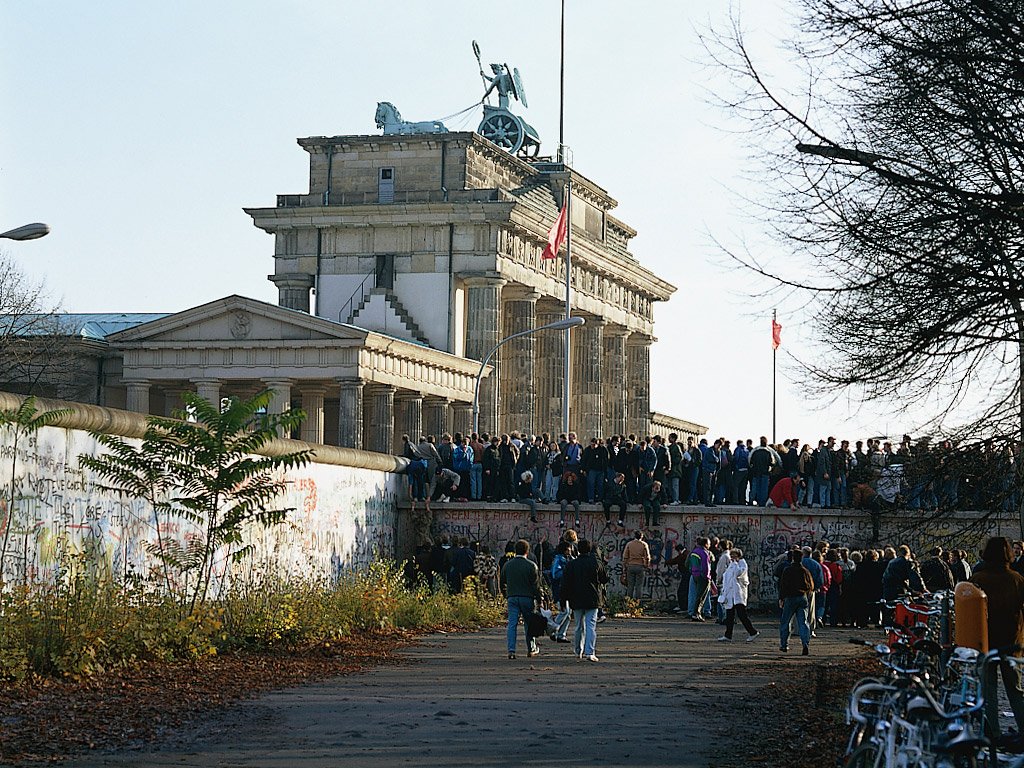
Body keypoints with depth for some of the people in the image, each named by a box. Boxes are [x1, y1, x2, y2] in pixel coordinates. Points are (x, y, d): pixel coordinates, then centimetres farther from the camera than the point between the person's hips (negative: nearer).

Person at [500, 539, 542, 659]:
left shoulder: (507, 565, 7)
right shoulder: (531, 565, -5)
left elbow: (502, 583, 15)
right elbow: (536, 585, -6)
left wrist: (506, 595, 28)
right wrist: (538, 598, -1)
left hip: (512, 597, 2)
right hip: (527, 597, -2)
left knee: (512, 624, 0)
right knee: (529, 623, 11)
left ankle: (511, 650, -11)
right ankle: (531, 649, 20)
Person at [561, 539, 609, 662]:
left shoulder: (571, 565, 1)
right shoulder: (597, 563, -3)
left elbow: (565, 585, 1)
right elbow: (605, 579, 9)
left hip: (576, 601, 2)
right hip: (592, 600, -2)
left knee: (579, 626, 15)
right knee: (591, 626, -4)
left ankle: (579, 651, 24)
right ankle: (590, 652, -15)